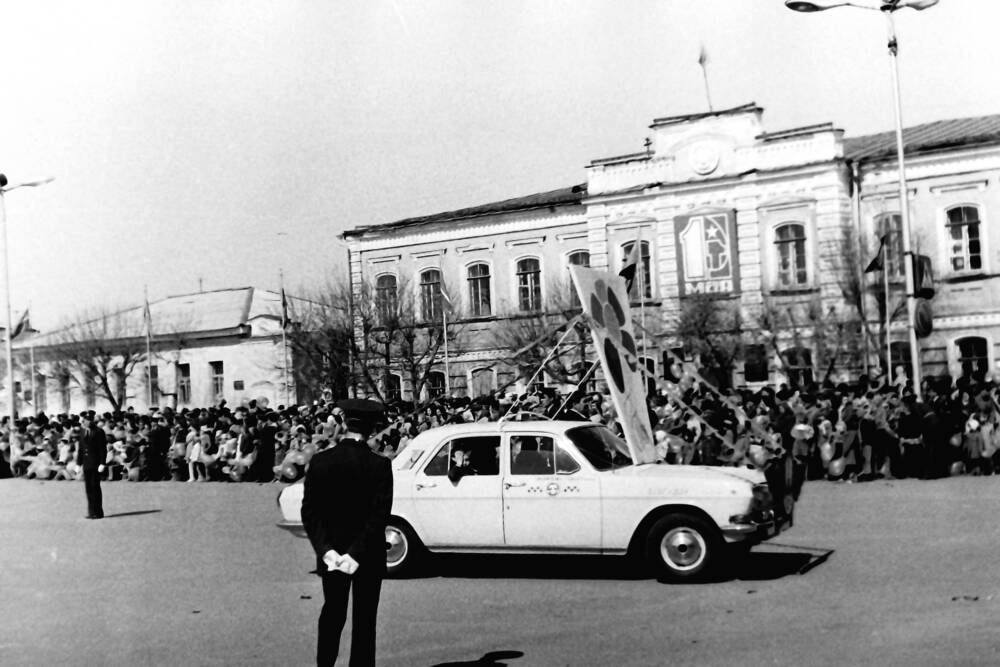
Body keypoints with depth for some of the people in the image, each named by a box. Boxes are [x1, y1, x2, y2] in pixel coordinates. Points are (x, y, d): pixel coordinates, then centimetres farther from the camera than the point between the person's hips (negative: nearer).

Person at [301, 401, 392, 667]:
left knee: (332, 614, 20)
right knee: (364, 618, 10)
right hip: (369, 555, -2)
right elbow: (379, 515, -19)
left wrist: (326, 550, -13)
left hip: (331, 554, 2)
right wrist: (357, 553, -18)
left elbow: (309, 512, -10)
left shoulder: (319, 461, -7)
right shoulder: (379, 465, -14)